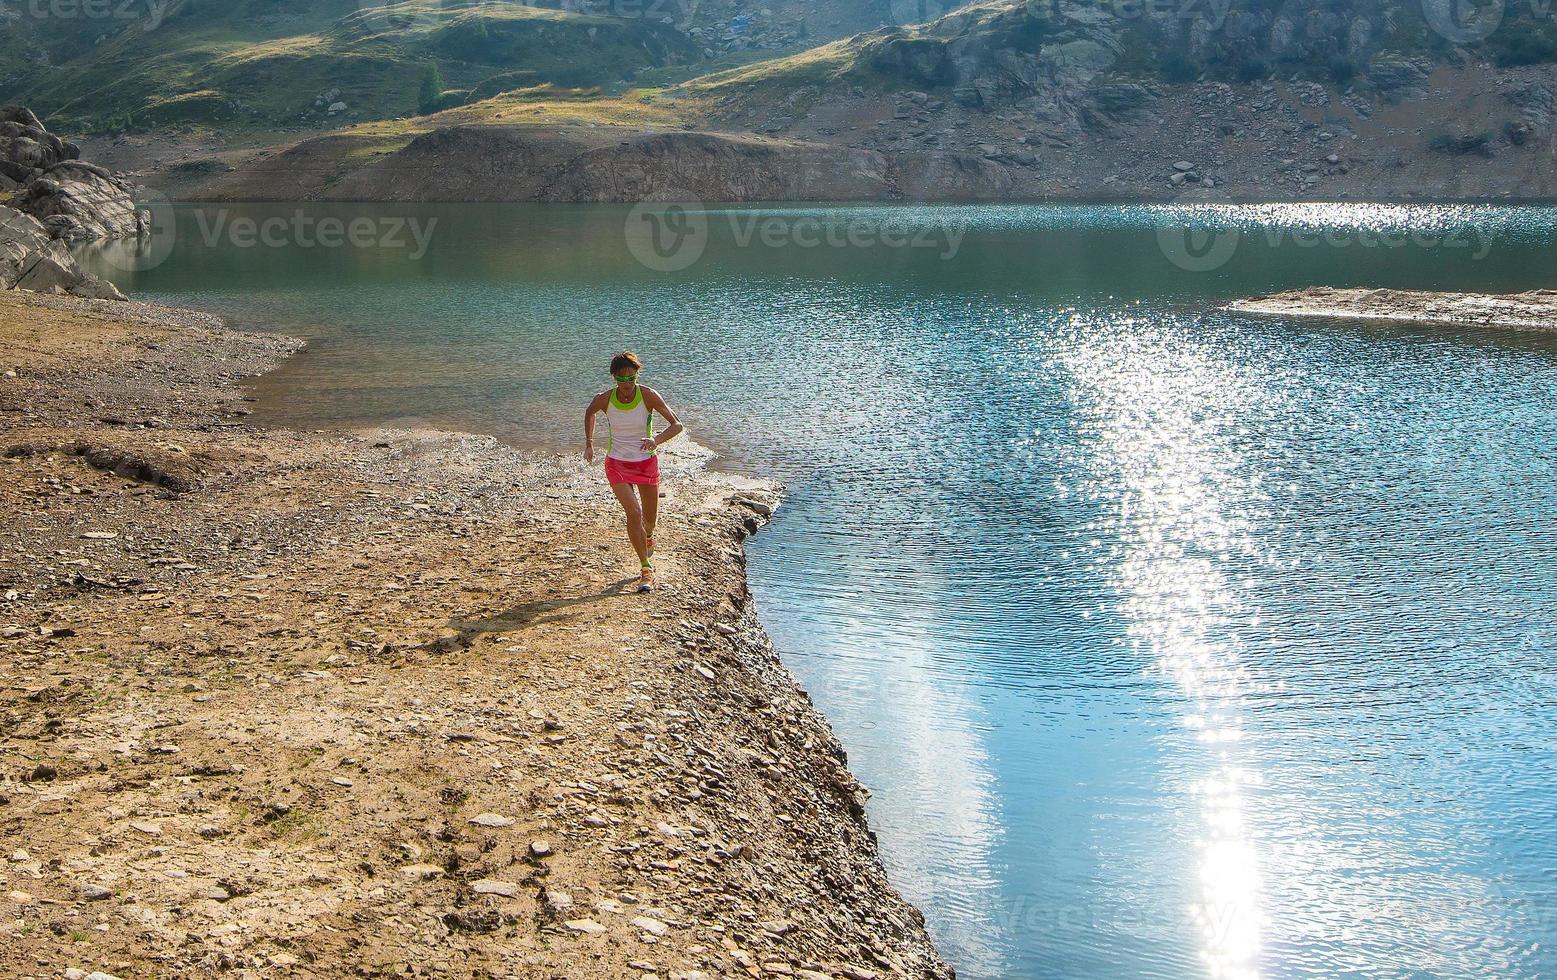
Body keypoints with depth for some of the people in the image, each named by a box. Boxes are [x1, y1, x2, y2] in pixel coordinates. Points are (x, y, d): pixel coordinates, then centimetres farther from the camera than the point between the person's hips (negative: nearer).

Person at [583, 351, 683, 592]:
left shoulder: (648, 396, -17)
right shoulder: (604, 399, -13)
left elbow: (677, 425, -17)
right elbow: (589, 413, 12)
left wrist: (657, 441, -34)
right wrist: (589, 443, 9)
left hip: (647, 462, 1)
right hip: (617, 464, -1)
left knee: (650, 518, 14)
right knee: (633, 512, -21)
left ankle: (648, 540, 52)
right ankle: (646, 569, -13)